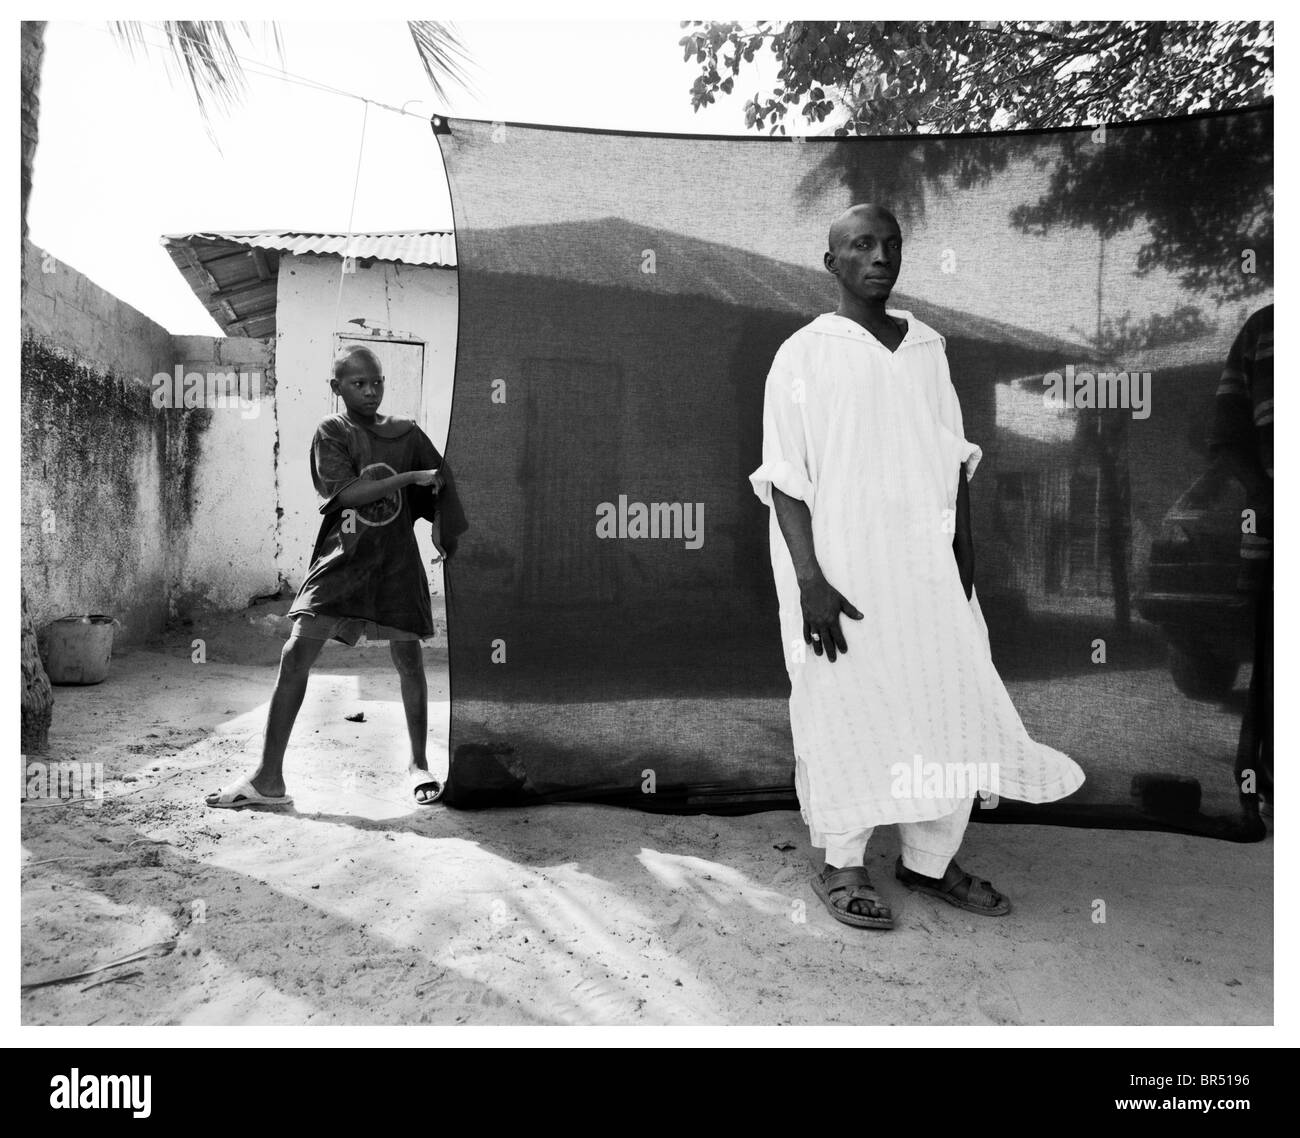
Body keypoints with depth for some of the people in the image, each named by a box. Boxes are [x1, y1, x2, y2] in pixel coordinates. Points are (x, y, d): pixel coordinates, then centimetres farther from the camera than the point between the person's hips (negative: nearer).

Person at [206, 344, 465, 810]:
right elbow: (345, 491, -12)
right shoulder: (331, 431, 1)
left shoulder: (407, 433, 8)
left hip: (396, 562, 2)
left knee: (409, 661, 4)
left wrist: (451, 541, 4)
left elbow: (441, 485, 11)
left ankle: (419, 763, 24)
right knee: (295, 656, -7)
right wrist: (410, 477, -13)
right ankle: (268, 777, 3)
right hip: (341, 560, -1)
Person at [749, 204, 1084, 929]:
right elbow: (785, 477, -8)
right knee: (850, 712, 3)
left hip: (930, 566, 5)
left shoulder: (928, 347, 11)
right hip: (843, 568, -4)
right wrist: (810, 580, -16)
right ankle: (842, 867, 22)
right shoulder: (805, 355, -3)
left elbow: (955, 459, 13)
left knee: (953, 705, 6)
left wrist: (965, 552, 4)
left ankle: (930, 860, 26)